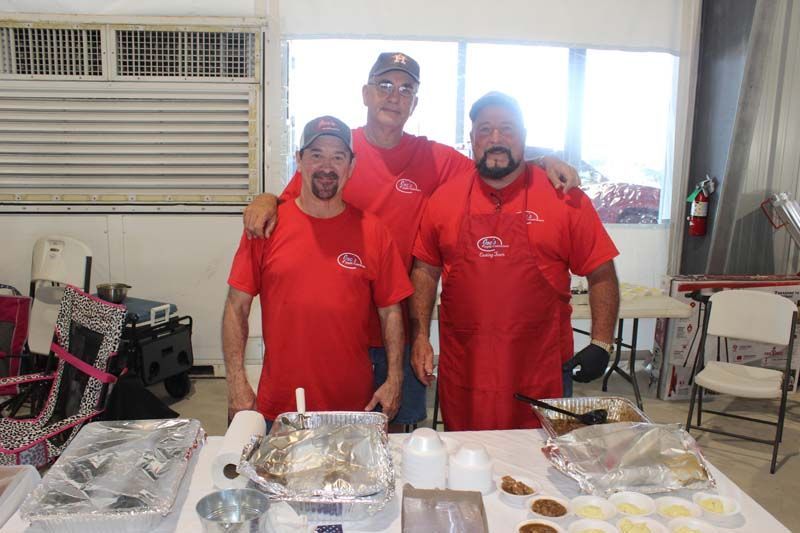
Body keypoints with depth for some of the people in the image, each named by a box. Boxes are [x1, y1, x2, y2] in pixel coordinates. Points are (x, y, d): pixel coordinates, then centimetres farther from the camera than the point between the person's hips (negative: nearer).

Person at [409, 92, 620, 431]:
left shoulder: (564, 197, -2)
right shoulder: (444, 198, 3)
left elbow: (601, 274, 1)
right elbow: (425, 271, 9)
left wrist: (601, 344, -4)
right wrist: (420, 337, 3)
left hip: (542, 369, -1)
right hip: (463, 370, 2)